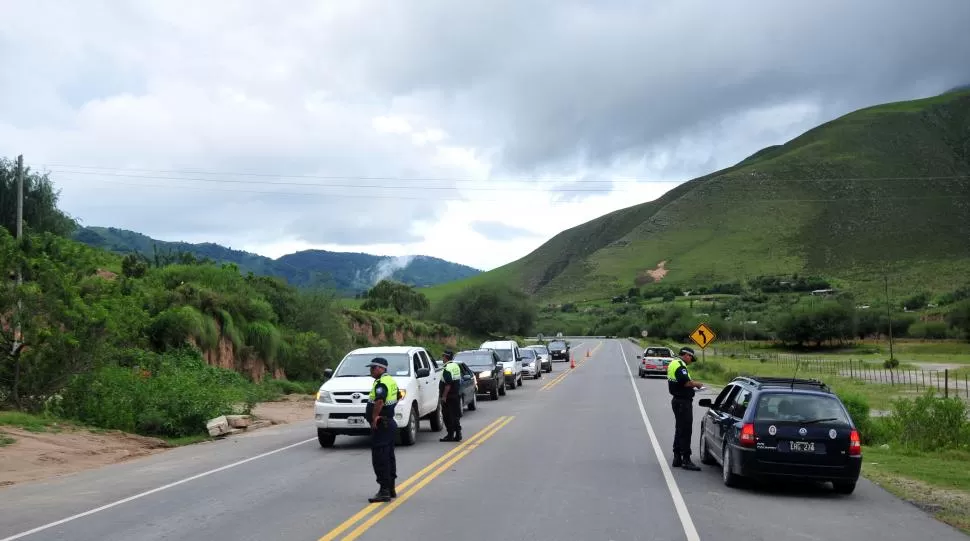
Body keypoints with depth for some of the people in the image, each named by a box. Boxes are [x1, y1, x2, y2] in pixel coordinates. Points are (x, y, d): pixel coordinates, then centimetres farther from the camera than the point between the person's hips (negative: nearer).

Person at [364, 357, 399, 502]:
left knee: (380, 459, -8)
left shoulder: (381, 383, -18)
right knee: (389, 457, 16)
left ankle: (384, 491, -8)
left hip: (381, 425, -11)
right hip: (389, 423, 11)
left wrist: (374, 418, -25)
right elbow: (398, 397, 30)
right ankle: (391, 489, 24)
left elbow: (379, 401, -35)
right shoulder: (391, 381, 14)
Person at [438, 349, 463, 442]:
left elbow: (448, 384, -23)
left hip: (449, 396, -9)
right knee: (455, 415, 13)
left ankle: (450, 435, -1)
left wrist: (444, 396, -21)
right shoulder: (456, 366, 13)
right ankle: (458, 434, 15)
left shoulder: (447, 368, -17)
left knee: (448, 416, -3)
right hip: (457, 395, 9)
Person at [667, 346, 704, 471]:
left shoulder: (673, 364, 16)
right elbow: (685, 382, -28)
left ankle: (677, 458, 23)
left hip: (677, 400, 11)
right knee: (685, 431, -8)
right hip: (683, 401, -11)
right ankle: (686, 460, -6)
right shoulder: (680, 365, -16)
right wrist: (696, 384, -11)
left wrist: (691, 384, 10)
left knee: (679, 430, 17)